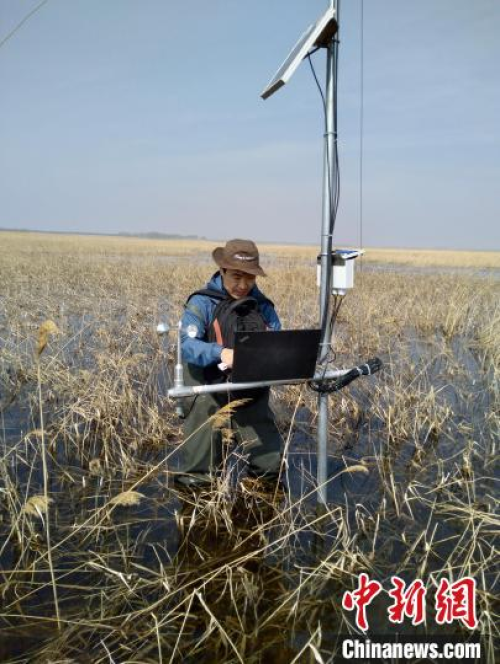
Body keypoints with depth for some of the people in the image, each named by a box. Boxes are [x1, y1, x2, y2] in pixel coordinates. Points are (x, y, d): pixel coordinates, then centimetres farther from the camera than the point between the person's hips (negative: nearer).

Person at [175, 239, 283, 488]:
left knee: (272, 467, 3)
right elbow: (187, 345, -23)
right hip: (208, 386, -3)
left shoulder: (262, 305, 1)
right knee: (198, 479, -4)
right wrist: (220, 353, -42)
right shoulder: (202, 303, -11)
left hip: (250, 388, 3)